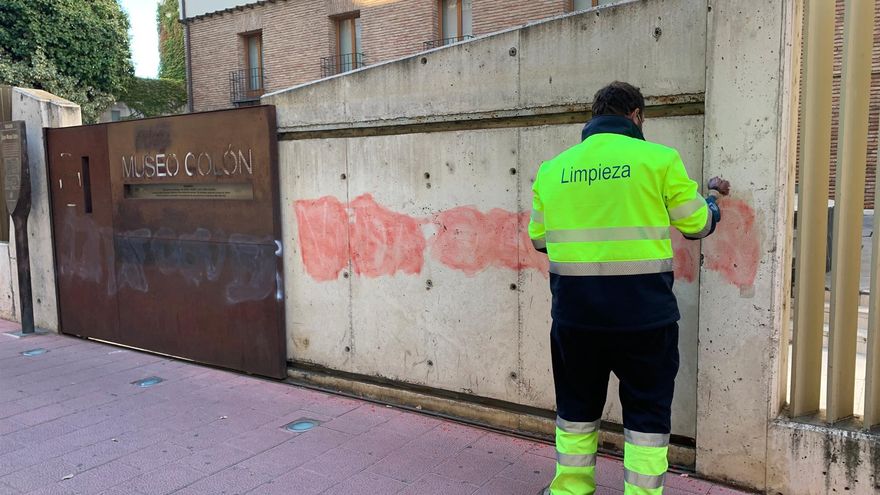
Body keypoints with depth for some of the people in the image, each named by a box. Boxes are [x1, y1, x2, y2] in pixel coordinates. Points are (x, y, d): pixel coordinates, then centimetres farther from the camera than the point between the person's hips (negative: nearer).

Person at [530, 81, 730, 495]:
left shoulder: (553, 169, 4)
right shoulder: (658, 159, -5)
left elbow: (539, 237, 11)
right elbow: (697, 224, 3)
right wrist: (712, 197, 25)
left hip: (575, 314, 3)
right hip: (643, 312, -3)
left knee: (577, 407, 19)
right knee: (647, 414, 12)